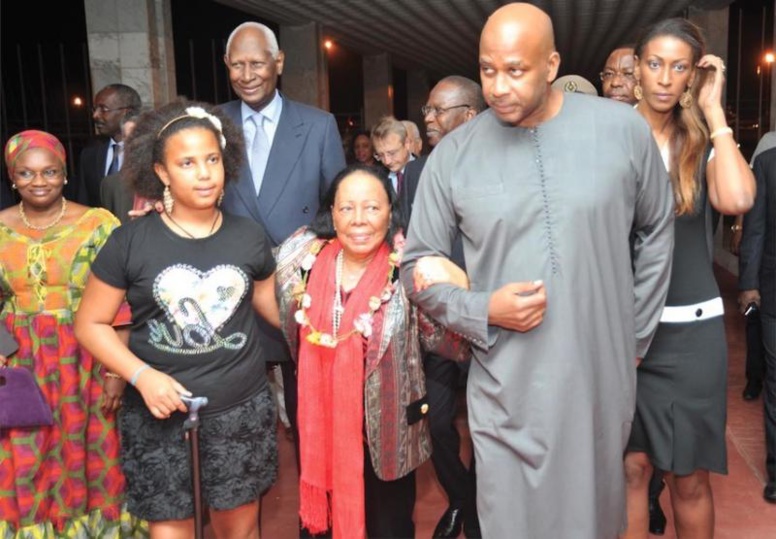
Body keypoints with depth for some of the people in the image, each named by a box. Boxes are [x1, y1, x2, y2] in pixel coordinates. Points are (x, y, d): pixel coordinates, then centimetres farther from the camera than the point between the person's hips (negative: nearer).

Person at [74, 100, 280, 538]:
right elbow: (91, 324, 0)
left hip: (242, 409, 2)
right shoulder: (131, 241, -6)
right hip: (161, 414, -1)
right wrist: (141, 376, -13)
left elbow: (272, 305, 13)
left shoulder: (249, 236, 0)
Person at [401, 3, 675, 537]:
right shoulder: (453, 154, -5)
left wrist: (636, 335, 10)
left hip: (603, 381, 1)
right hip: (507, 393, -1)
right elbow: (418, 266, 1)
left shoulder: (623, 129, -4)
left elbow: (656, 232, 10)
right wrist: (483, 311, -16)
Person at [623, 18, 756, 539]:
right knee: (631, 466, 7)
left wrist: (713, 109, -12)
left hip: (691, 328, 1)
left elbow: (738, 200, -20)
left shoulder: (704, 143, 2)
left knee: (690, 475, 11)